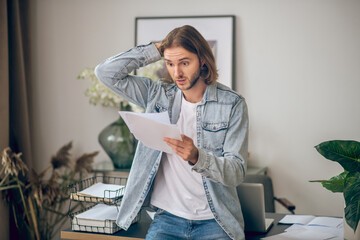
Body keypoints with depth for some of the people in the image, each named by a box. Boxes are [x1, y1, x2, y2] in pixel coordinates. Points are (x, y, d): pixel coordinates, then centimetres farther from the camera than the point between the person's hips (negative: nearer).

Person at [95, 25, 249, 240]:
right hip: (168, 217, 2)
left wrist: (196, 157, -27)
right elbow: (106, 73, 0)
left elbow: (237, 172, -8)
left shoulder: (232, 104, -3)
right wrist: (157, 50, -1)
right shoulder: (158, 94, 6)